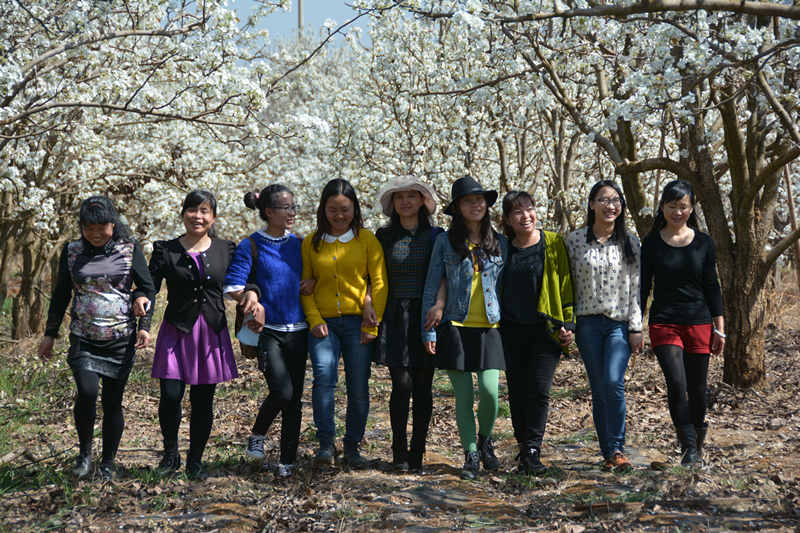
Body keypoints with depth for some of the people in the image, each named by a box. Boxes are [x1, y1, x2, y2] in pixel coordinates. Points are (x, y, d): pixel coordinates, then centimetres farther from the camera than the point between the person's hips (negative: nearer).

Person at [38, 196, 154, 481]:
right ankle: (84, 451, 7)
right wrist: (50, 334, 15)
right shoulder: (72, 251, 6)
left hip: (121, 340, 0)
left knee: (113, 402, 3)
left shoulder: (129, 249, 1)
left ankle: (108, 464, 19)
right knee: (87, 392, -18)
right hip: (83, 339, 1)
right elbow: (61, 295, 14)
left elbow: (146, 287, 4)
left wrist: (144, 325, -7)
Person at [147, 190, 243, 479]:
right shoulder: (166, 250, 3)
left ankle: (195, 461, 21)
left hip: (212, 332, 2)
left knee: (203, 401, 6)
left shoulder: (225, 249, 7)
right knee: (171, 395, -10)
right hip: (177, 331, -1)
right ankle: (170, 453, 15)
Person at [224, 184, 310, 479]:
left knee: (294, 398, 5)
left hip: (297, 330, 4)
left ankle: (287, 460, 16)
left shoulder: (300, 244, 9)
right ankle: (257, 435, 12)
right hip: (268, 330, -4)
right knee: (282, 391, -17)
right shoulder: (251, 246, -3)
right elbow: (232, 286, -8)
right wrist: (250, 297, -26)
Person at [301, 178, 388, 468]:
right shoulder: (311, 242, 7)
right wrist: (314, 320, -5)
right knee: (324, 377, -17)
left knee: (359, 387, 1)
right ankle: (326, 444, -8)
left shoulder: (367, 239, 3)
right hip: (323, 322, 1)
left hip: (357, 322, 0)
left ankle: (353, 446, 16)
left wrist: (372, 323, -6)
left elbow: (379, 283, 1)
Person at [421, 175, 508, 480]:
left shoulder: (500, 243, 9)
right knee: (463, 396, 1)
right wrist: (428, 330, -2)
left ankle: (485, 439, 18)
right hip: (455, 326, -1)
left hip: (489, 327, 1)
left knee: (490, 390, -10)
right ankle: (471, 455, 16)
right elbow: (431, 286, 2)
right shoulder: (445, 242, 2)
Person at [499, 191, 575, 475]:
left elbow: (566, 284, 2)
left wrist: (568, 323, -3)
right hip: (512, 331, 3)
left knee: (539, 389, -9)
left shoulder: (554, 244, 1)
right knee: (517, 391, 5)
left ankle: (532, 451, -6)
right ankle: (524, 447, 17)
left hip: (546, 329, -3)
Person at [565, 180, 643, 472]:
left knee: (614, 382, -16)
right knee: (598, 389, 2)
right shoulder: (575, 240, 3)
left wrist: (636, 327, -1)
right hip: (588, 323, 1)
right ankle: (608, 453, 12)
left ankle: (617, 448, -1)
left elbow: (635, 288, 4)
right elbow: (568, 283, 6)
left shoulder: (629, 242, 5)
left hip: (620, 322, -1)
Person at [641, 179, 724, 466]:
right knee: (677, 383, -15)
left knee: (697, 388, 7)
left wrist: (719, 327, 5)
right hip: (664, 324, -1)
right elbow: (643, 287, 5)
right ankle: (688, 446, -4)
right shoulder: (651, 243, 1)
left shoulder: (703, 242, 4)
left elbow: (711, 287, 7)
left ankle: (698, 429, 34)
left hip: (699, 323, 1)